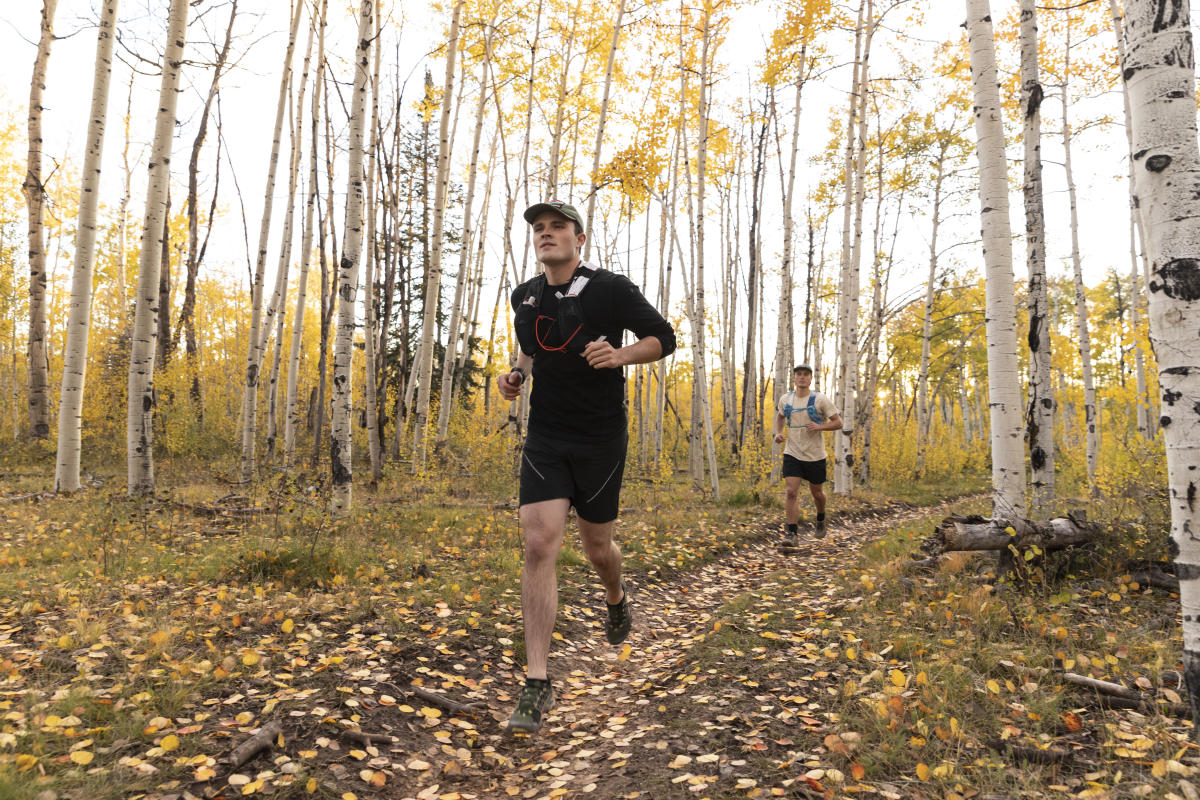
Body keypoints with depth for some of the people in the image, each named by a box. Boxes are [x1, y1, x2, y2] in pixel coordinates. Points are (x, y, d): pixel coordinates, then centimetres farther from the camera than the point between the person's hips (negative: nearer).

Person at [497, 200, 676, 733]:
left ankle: (617, 598, 50)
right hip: (545, 437, 3)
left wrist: (622, 355, -22)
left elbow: (664, 337, -3)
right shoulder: (524, 297, 7)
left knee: (596, 545, 11)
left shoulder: (611, 289, -8)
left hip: (601, 439, -2)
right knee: (539, 545, -12)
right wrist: (516, 374, 5)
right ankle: (537, 684, -6)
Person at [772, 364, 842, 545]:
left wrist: (820, 426, -23)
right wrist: (778, 433, 5)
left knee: (816, 492, 14)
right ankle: (793, 533, -8)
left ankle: (820, 520, 44)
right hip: (792, 454, 1)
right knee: (792, 492, -11)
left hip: (815, 455, -1)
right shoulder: (785, 399, 2)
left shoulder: (820, 400, -8)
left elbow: (838, 423, -5)